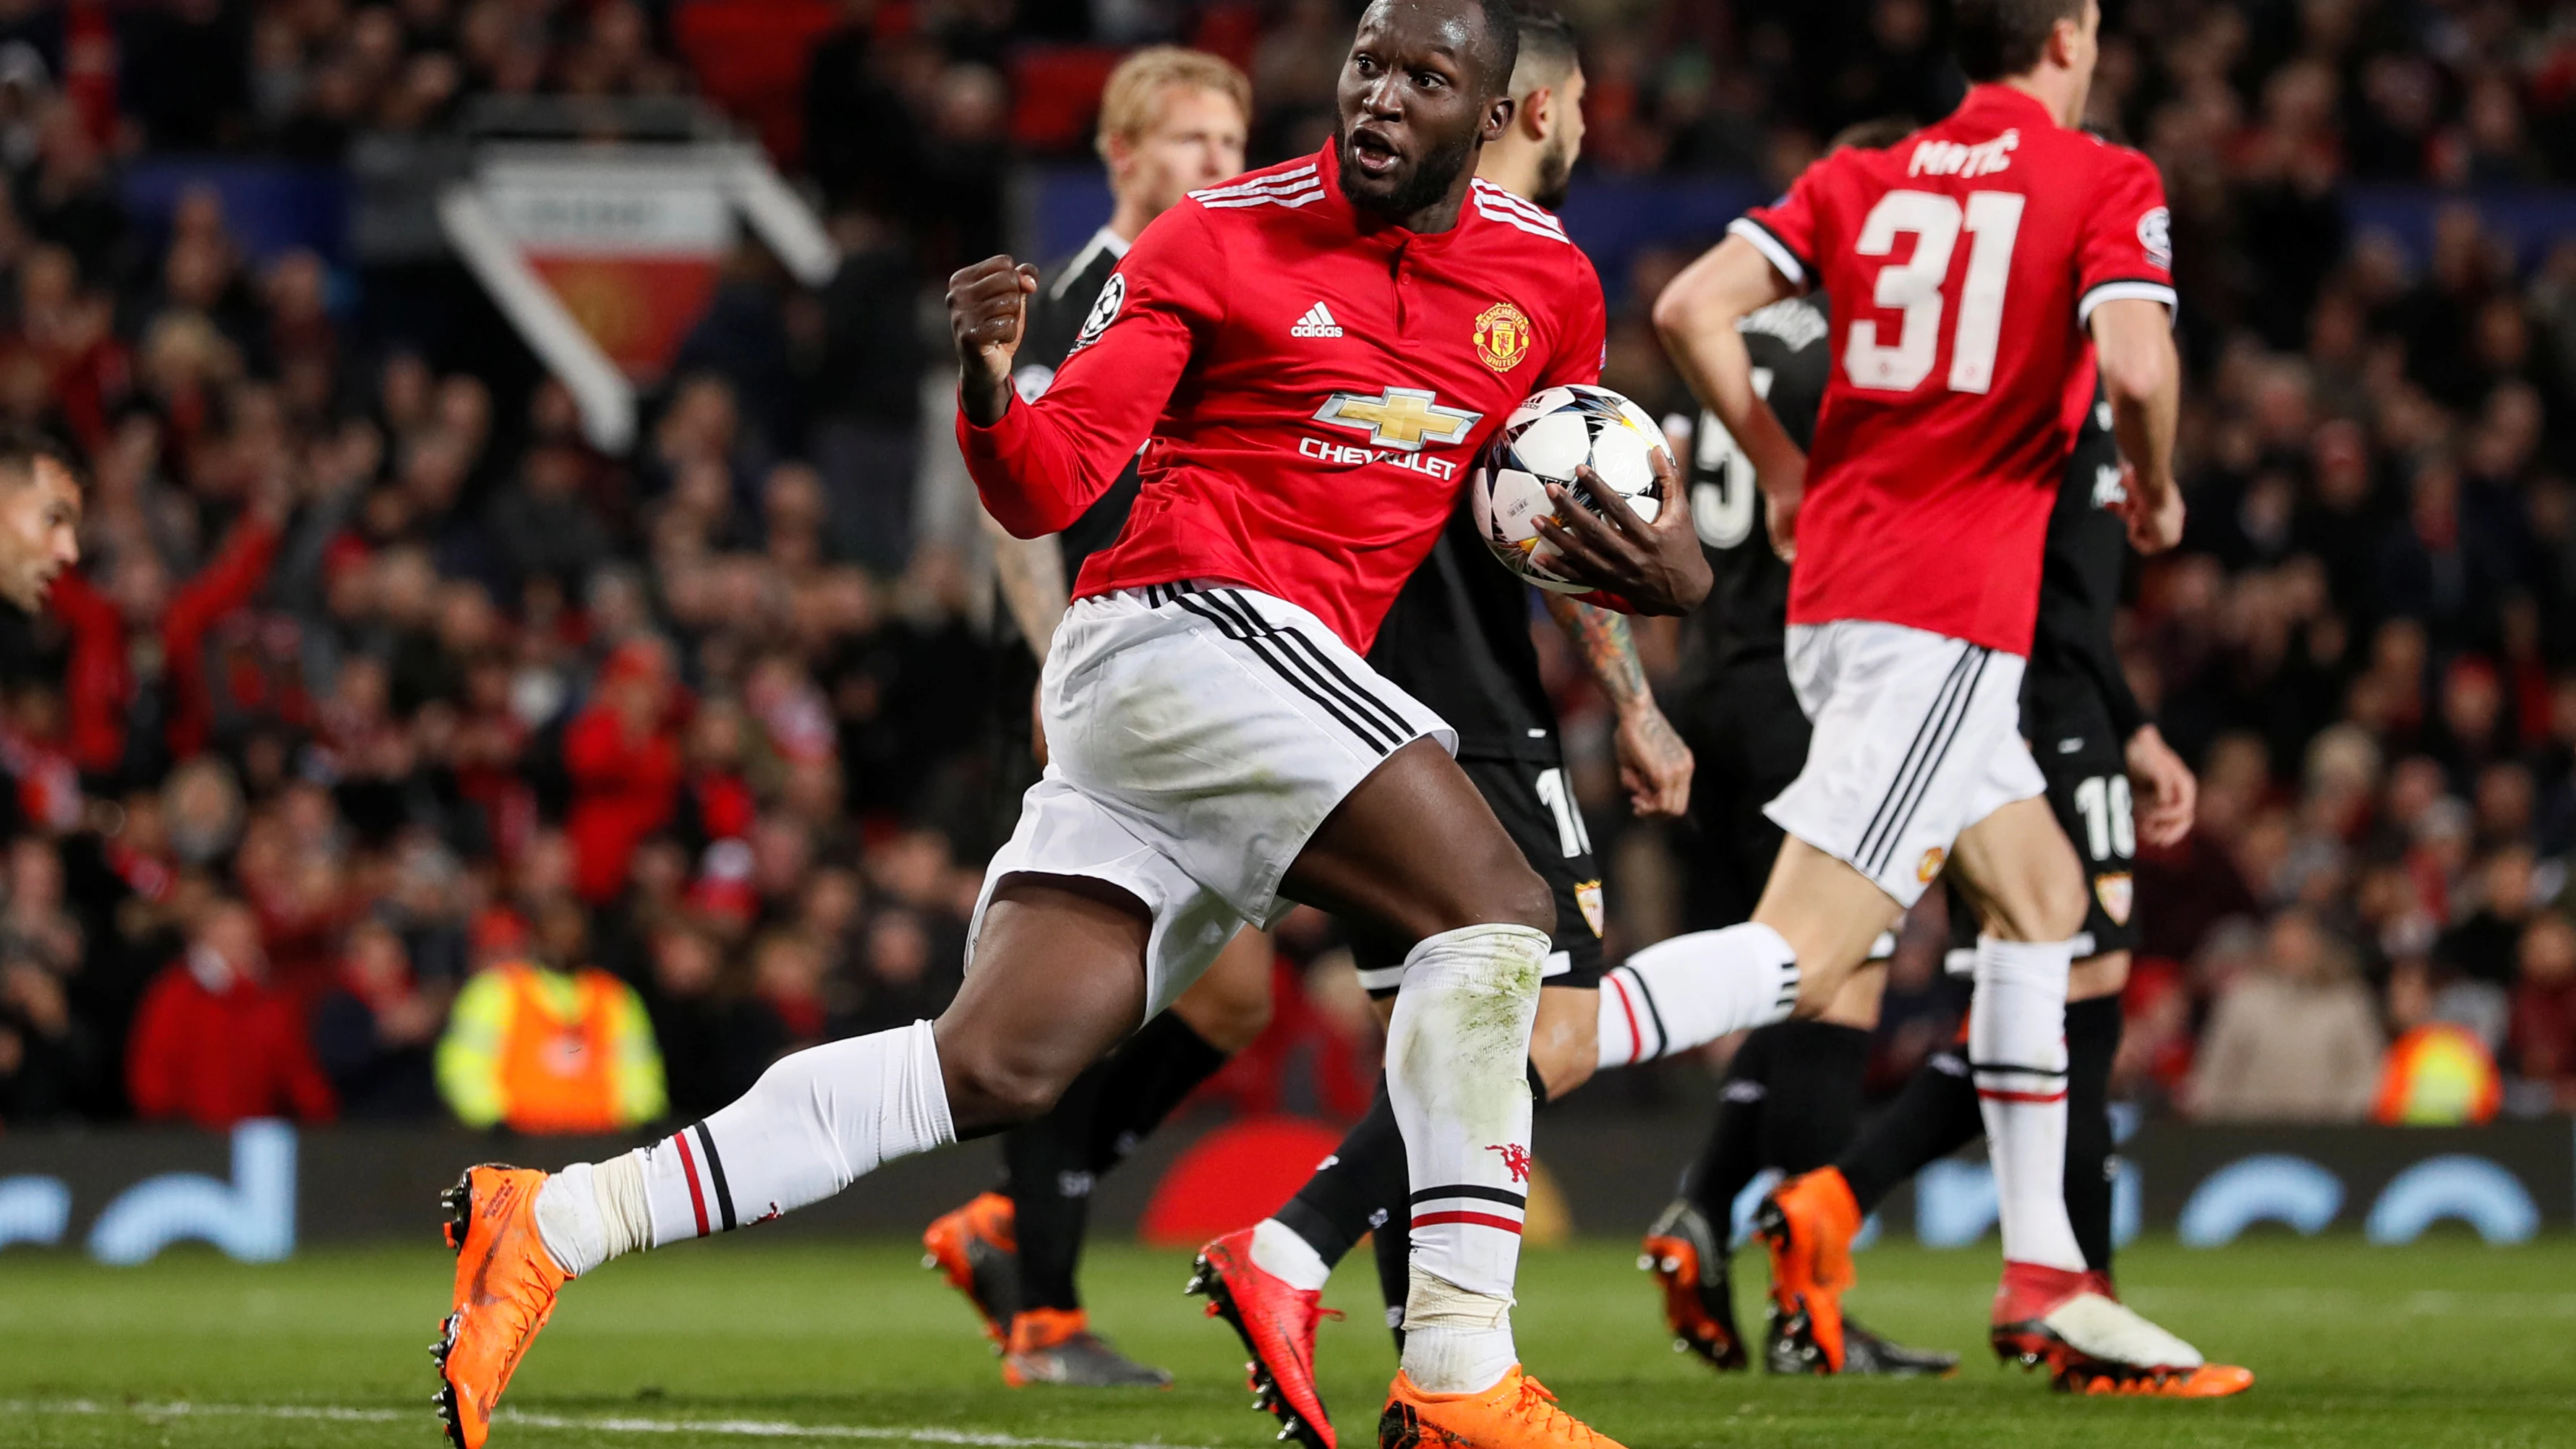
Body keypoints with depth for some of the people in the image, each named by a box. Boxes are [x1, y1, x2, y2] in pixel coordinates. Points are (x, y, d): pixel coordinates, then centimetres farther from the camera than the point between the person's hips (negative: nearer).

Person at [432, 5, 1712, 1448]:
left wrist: (1659, 571, 1)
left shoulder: (1549, 287, 13)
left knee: (1000, 1062, -3)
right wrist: (991, 393, -27)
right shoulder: (1220, 239, -2)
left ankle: (557, 1222, -3)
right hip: (1190, 624, -6)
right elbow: (1051, 487, -4)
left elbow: (1572, 503, 24)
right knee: (1494, 907, -19)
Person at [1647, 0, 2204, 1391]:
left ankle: (2042, 1273, 22)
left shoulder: (1861, 178, 13)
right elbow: (2133, 363, -18)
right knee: (1799, 955, -14)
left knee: (2040, 896, 23)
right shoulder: (2105, 183, -2)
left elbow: (1693, 308, 3)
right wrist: (2156, 491, 3)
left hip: (1835, 596, 8)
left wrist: (1784, 468, 15)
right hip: (1946, 615, -8)